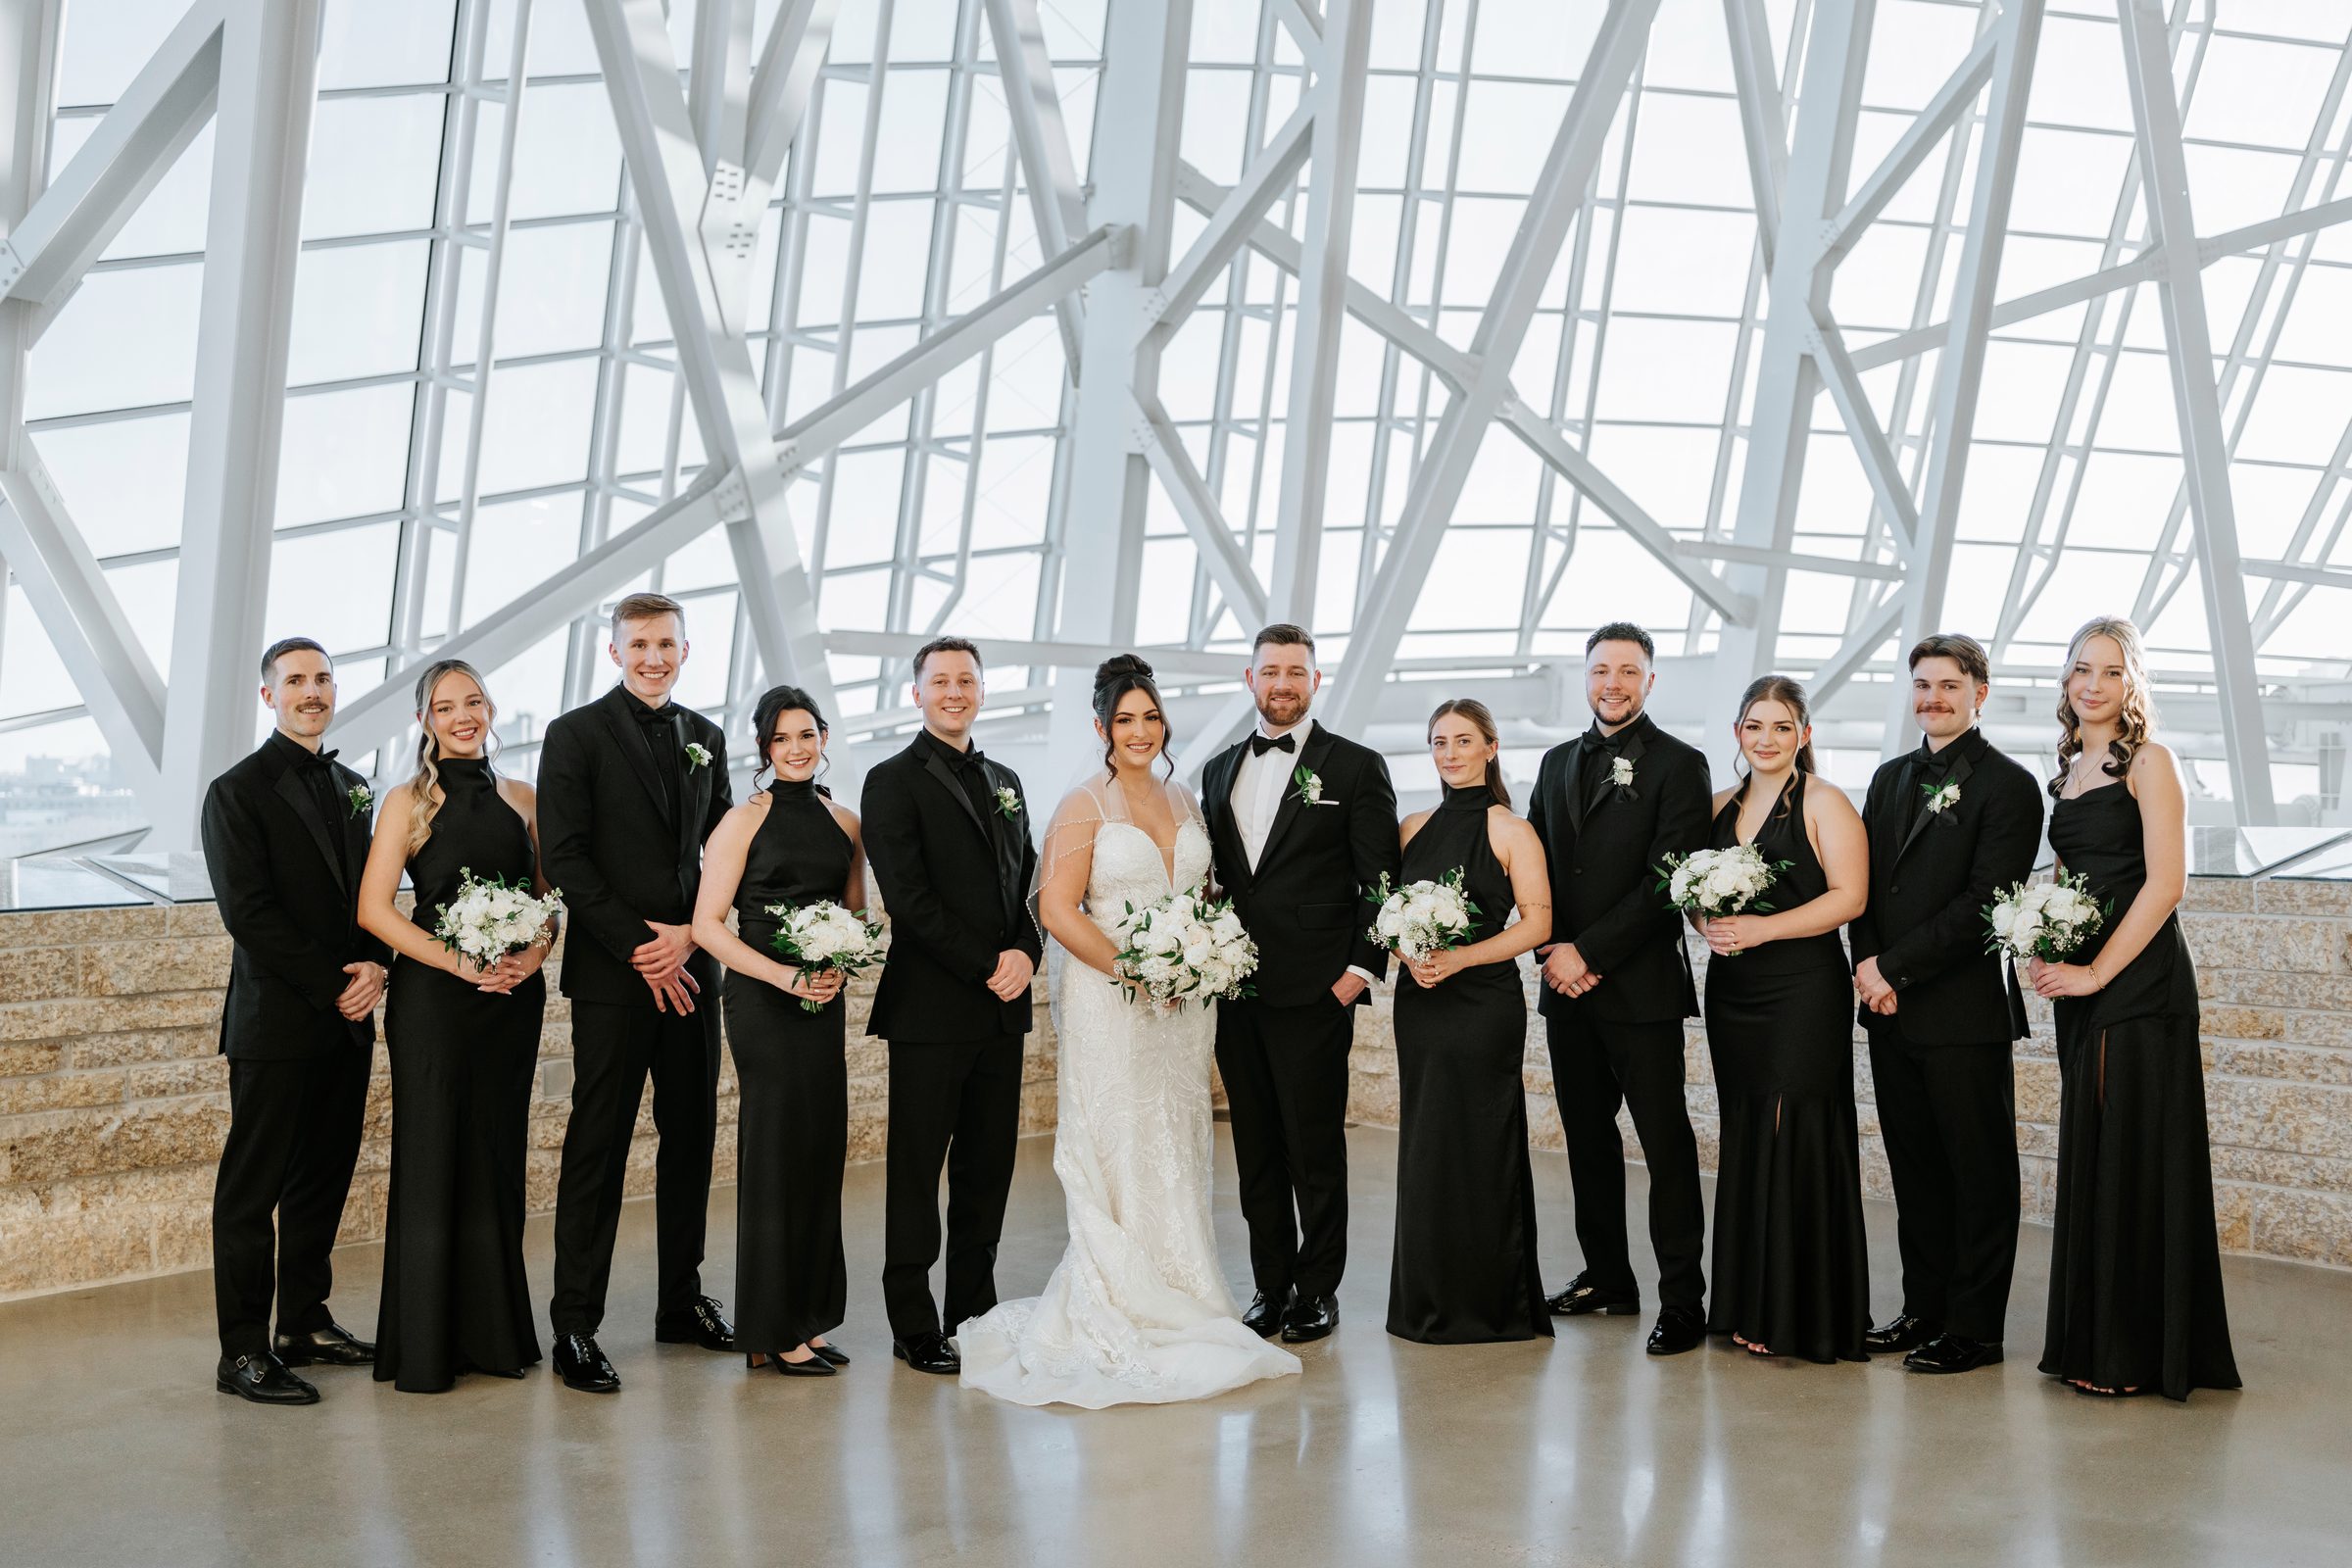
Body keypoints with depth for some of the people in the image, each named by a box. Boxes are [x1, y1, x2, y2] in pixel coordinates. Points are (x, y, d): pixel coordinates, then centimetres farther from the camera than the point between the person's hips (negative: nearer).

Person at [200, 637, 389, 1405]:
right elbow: (248, 912, -12)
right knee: (253, 1188, -2)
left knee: (325, 1178, 12)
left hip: (346, 1022, 7)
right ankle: (244, 1352, 2)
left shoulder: (353, 788, 16)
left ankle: (306, 1324, 22)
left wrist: (374, 966, -3)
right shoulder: (239, 791, -5)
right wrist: (332, 986, -13)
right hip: (276, 1022, -7)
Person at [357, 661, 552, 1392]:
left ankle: (495, 1331, 19)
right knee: (433, 1159, -1)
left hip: (513, 995, 4)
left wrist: (533, 955, -7)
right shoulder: (409, 802, -2)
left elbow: (548, 895, 13)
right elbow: (374, 908, -8)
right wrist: (458, 962, -16)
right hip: (434, 996, -4)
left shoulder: (521, 798, 10)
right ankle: (424, 1344, 7)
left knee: (499, 1156, 9)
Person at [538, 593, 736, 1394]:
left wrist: (690, 935, -5)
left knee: (692, 1138, 11)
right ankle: (575, 1327, 2)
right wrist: (641, 948, -13)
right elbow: (565, 858, -9)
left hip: (692, 968, 5)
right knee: (597, 1148, -4)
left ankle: (681, 1301, 24)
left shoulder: (705, 738, 13)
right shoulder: (577, 735, -2)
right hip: (612, 973, -5)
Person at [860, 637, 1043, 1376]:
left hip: (1002, 1008, 6)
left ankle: (974, 1312, 19)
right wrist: (985, 967, -13)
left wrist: (1025, 952, -4)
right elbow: (908, 898, -12)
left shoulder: (1005, 781, 17)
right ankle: (914, 1328, 8)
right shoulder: (894, 781, -4)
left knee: (989, 1168, 10)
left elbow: (1029, 881, 16)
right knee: (917, 1171, 1)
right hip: (931, 1007, -6)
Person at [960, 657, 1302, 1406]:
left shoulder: (1183, 803, 13)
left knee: (1176, 1156, 8)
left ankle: (1181, 1302, 16)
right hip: (1110, 1006, -5)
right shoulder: (1085, 806, -5)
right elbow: (1058, 909, -11)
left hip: (1182, 1004, 5)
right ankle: (1118, 1314, 5)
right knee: (1118, 1158, -2)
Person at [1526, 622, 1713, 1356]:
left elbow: (1667, 880, -12)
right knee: (1588, 1138, 12)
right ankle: (1606, 1276, 22)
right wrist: (1551, 953, -2)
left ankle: (1682, 1297, 0)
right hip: (1567, 989, 6)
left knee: (1666, 1144, -4)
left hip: (1641, 987, -6)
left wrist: (1589, 952, -14)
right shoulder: (1557, 763, 15)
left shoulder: (1679, 765, -4)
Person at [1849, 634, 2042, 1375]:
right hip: (1892, 1009, 7)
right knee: (1915, 1168, 12)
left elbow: (1984, 901, -14)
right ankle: (1925, 1308, 21)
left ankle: (1974, 1327, 7)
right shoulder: (1891, 778, 16)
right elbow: (1862, 883, 13)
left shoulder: (2007, 785, -6)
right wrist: (1869, 967, -4)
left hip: (1965, 1009, -6)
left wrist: (1894, 968, -15)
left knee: (1979, 1171, 2)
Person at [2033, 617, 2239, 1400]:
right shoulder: (2069, 770, 15)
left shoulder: (2148, 761, -7)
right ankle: (2091, 1342, 19)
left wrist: (2097, 972, -15)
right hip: (2080, 986, 8)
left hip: (2139, 981, -7)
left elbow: (2165, 881, -15)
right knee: (2089, 1158, 11)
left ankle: (2140, 1351, 4)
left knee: (2138, 1158, -3)